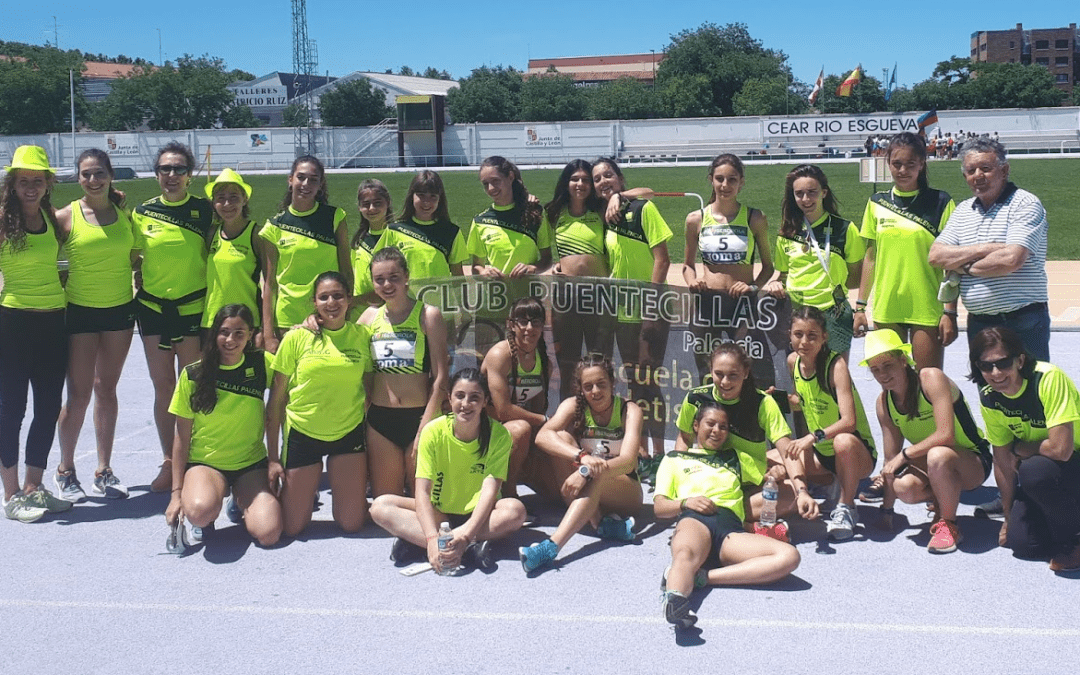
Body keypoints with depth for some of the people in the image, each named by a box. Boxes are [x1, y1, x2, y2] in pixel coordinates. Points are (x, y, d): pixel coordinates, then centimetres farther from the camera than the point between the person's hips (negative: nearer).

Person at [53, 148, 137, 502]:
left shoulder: (124, 213, 3)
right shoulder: (67, 217, -7)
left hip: (120, 310, 3)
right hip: (81, 313, -3)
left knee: (106, 390, 11)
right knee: (79, 394, -2)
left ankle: (104, 470, 20)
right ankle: (65, 470, 16)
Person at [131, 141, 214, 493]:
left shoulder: (204, 210, -2)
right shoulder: (143, 212, 4)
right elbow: (133, 257, 13)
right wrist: (137, 282, -1)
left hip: (193, 308, -2)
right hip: (153, 307, 2)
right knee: (163, 386, 8)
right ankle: (169, 463, 17)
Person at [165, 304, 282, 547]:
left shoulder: (261, 364, -3)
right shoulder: (193, 375, -6)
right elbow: (182, 439, -2)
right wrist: (176, 493, -4)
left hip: (252, 464, 2)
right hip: (205, 462, -2)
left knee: (268, 534, -22)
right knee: (200, 512, -37)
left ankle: (241, 502, 14)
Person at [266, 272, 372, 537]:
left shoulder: (363, 335, -2)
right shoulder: (297, 338, -8)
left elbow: (370, 391, 6)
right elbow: (276, 400, -4)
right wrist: (272, 458, -6)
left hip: (349, 433, 1)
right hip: (302, 433, -1)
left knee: (352, 523, 3)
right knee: (292, 527, 2)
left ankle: (344, 487, 34)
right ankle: (306, 490, 34)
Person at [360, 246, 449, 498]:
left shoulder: (428, 315, -5)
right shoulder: (370, 316, 8)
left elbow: (440, 378, -8)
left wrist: (425, 429, -12)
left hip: (420, 417, -3)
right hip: (379, 420, 4)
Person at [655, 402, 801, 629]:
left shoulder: (734, 458, 41)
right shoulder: (674, 459, 31)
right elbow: (659, 507, 19)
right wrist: (685, 502, -2)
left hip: (730, 527, 3)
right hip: (694, 519, -3)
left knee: (789, 555, -29)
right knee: (685, 553, -40)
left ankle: (700, 577, -40)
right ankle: (675, 600, -70)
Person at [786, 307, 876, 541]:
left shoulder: (836, 365, -21)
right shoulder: (793, 361, -1)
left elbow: (849, 421, -33)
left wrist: (814, 437, -42)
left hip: (859, 453, -7)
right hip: (820, 453, 7)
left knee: (843, 441, -41)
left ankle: (846, 508, -14)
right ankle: (837, 481, 9)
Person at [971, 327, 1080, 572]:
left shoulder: (1049, 378, -28)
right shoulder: (989, 398, -8)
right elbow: (1003, 461, 0)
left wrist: (1020, 448, -15)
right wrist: (1009, 518, 4)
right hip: (1042, 468, 6)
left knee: (1034, 471, -34)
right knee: (1022, 542, -9)